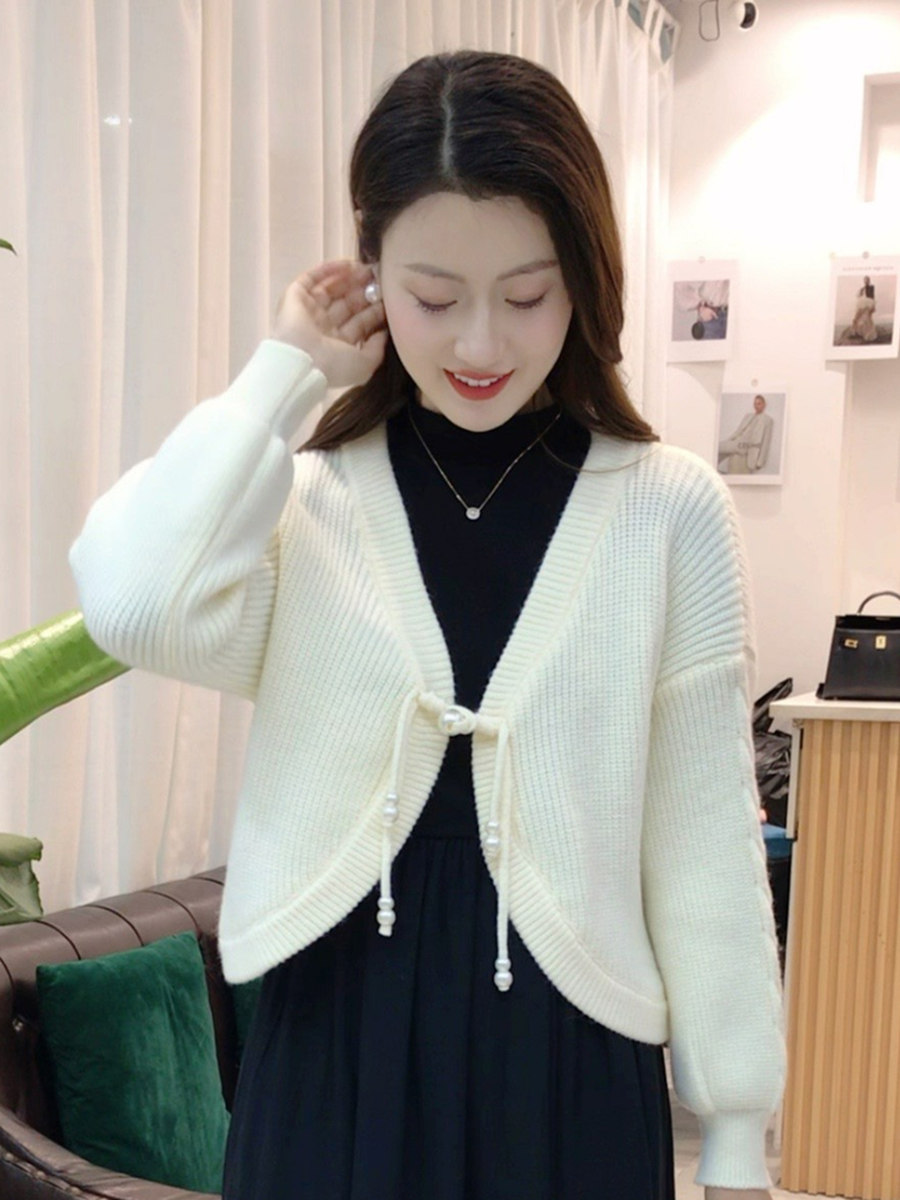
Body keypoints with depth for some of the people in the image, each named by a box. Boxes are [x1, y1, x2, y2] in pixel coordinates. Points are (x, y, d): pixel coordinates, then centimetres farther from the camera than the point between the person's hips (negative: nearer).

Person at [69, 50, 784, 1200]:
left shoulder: (671, 511, -5)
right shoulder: (304, 501, -3)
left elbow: (705, 844, -3)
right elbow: (135, 605, -26)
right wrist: (284, 368, -13)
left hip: (572, 1058, 0)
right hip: (333, 1051, 1)